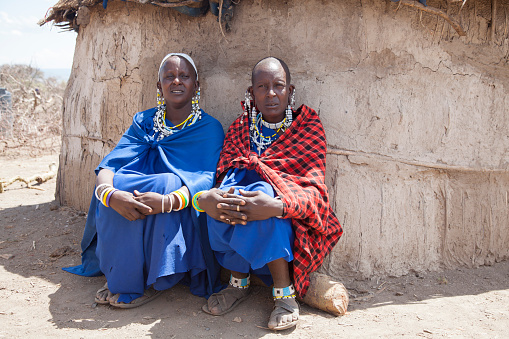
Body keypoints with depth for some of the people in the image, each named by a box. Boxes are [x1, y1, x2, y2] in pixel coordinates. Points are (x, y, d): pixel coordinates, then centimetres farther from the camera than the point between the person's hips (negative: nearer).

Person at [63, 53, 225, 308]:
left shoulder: (210, 128, -1)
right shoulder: (143, 122, 8)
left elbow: (208, 178, -17)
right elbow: (110, 164, -6)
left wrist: (169, 201, -37)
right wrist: (109, 193, -31)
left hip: (184, 220, -2)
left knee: (168, 183, -31)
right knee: (117, 185, -26)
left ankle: (156, 282, -18)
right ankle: (119, 276, -13)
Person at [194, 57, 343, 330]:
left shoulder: (307, 127, -2)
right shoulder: (239, 129, 8)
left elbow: (315, 190, -15)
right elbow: (221, 176, -3)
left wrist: (278, 205, -37)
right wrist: (203, 199, -30)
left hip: (288, 225, -3)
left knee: (263, 193, -33)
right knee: (223, 200, -28)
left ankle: (284, 291, -21)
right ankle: (238, 280, -10)